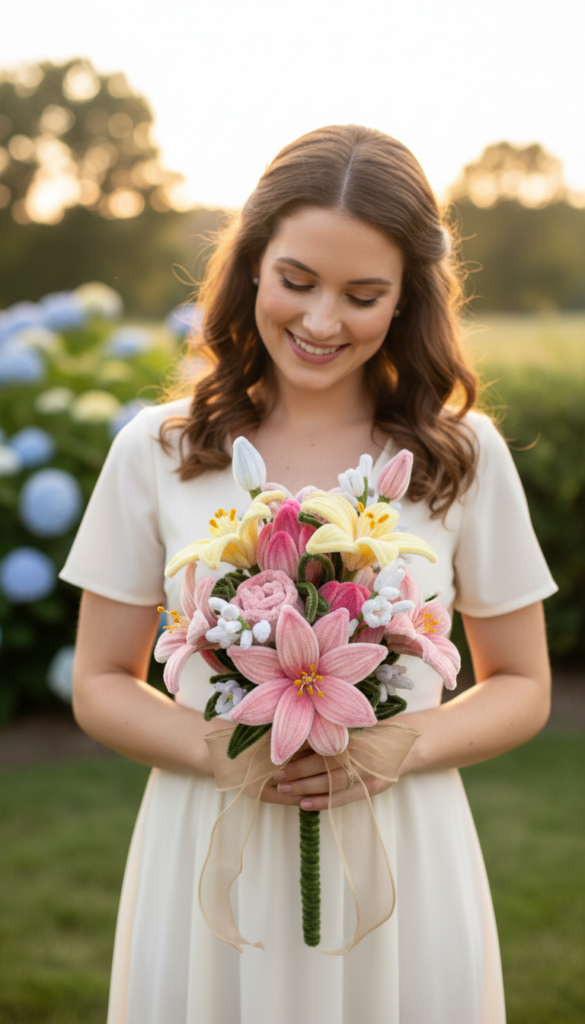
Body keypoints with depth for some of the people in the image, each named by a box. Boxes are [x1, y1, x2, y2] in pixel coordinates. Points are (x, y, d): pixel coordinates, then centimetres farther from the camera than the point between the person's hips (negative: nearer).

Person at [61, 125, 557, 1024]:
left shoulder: (465, 457, -2)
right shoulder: (158, 452, -2)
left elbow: (523, 687, 5)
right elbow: (101, 685, 4)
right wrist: (212, 746, -15)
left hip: (400, 862, 0)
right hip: (209, 860, 0)